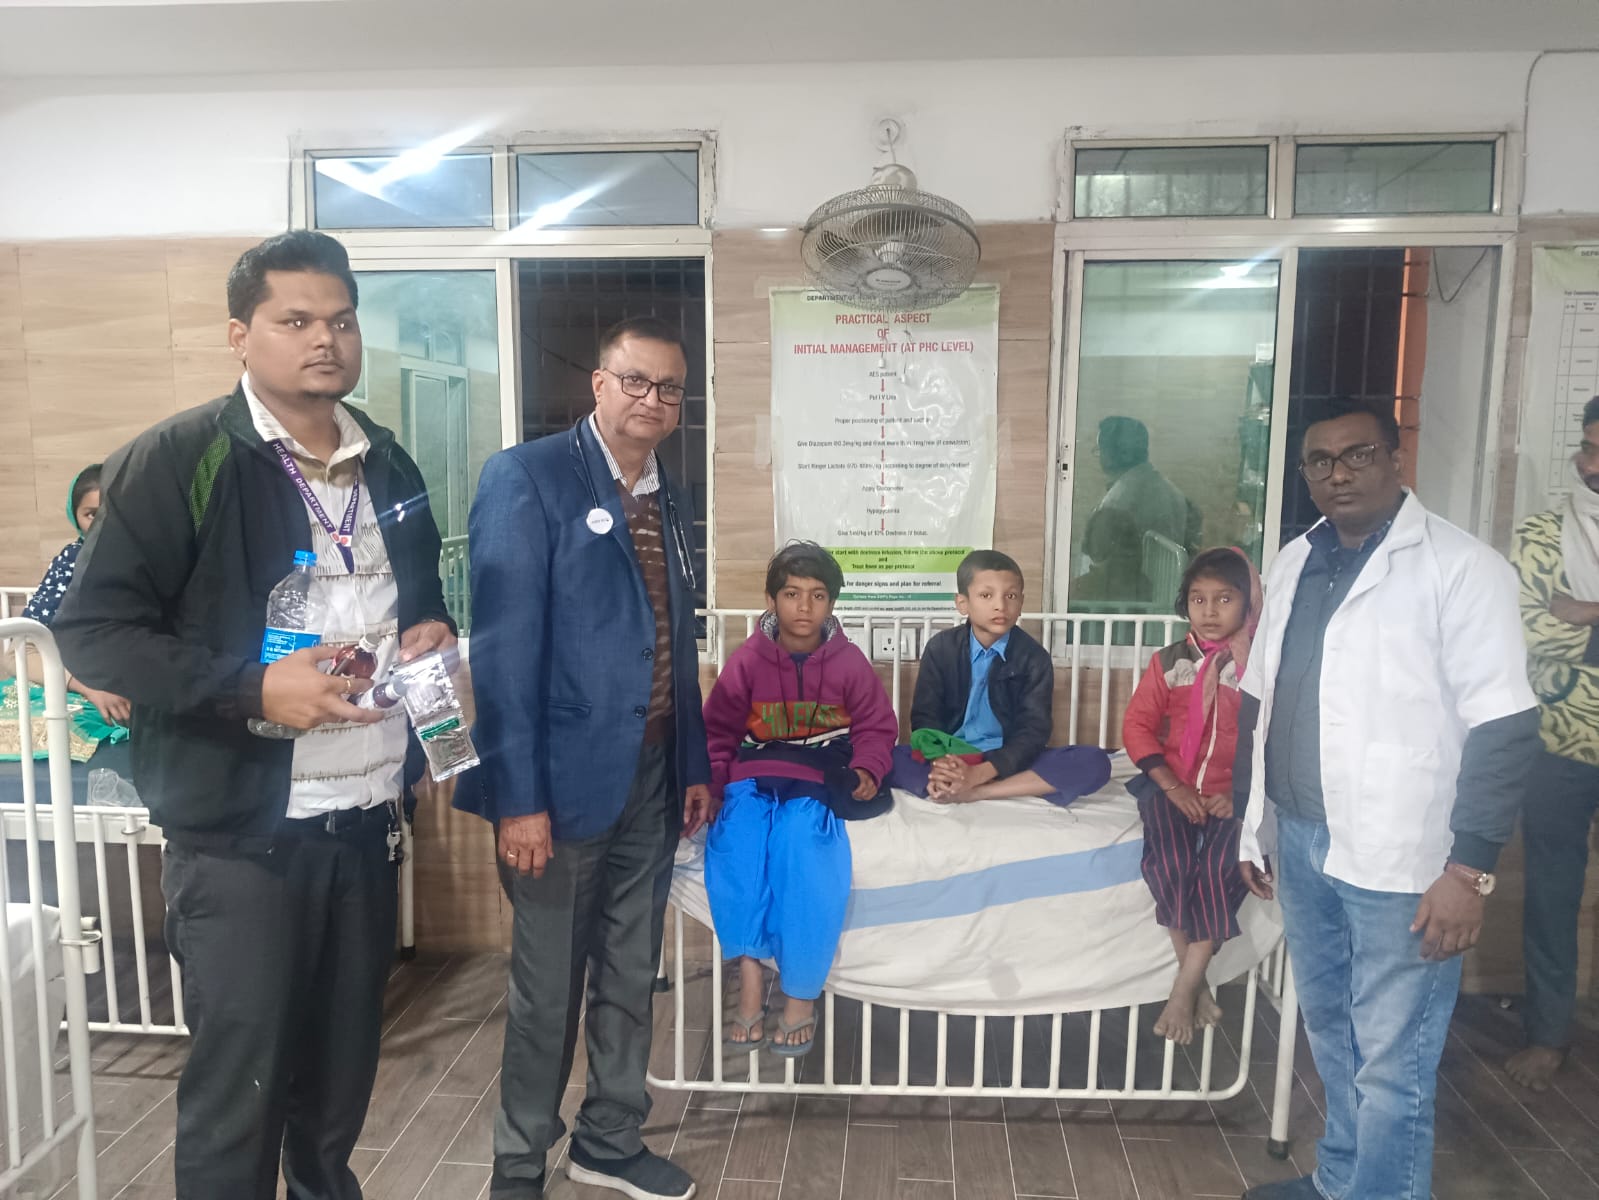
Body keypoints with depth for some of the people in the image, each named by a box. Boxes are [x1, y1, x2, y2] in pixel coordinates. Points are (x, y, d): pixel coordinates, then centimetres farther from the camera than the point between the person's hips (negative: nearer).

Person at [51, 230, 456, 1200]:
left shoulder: (390, 465, 11)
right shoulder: (177, 460, -9)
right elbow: (93, 630, -11)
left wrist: (432, 633, 1)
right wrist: (253, 690, -22)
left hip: (368, 820, 6)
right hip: (242, 830, -5)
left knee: (342, 1081, 17)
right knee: (237, 1092, 4)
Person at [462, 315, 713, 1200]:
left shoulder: (667, 501, 12)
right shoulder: (526, 477, -10)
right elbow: (503, 644, -16)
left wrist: (694, 765, 13)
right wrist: (518, 797, -20)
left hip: (650, 778, 7)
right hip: (565, 776, -6)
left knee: (630, 978, 19)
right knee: (547, 988, 10)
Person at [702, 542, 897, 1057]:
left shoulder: (848, 661, 2)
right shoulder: (748, 659, 3)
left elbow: (877, 726, 9)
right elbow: (718, 731, 8)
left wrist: (867, 770, -9)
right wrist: (707, 783, -6)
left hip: (819, 779, -1)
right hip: (755, 776, 2)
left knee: (803, 841, -33)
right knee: (734, 843, -32)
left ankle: (802, 992, -20)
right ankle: (749, 969, -22)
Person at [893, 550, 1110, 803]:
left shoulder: (1034, 658, -3)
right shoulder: (940, 647, 0)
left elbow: (1035, 730, -10)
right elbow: (924, 716, -4)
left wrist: (980, 773, -25)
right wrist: (939, 764, -27)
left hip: (1008, 760, 1)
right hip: (951, 759, -1)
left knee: (1094, 762, -25)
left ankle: (974, 793, -26)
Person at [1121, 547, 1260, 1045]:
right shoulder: (1169, 662, 4)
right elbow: (1137, 725, 3)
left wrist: (1242, 793, -14)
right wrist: (1173, 786, -8)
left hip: (1236, 794, -1)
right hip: (1174, 787, 1)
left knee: (1221, 868, -29)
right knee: (1168, 863, -26)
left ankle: (1184, 989, -14)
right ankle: (1197, 981, -6)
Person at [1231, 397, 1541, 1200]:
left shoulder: (1460, 568, -10)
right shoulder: (1293, 563, 9)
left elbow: (1502, 729, -13)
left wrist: (1470, 868, -16)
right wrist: (1251, 822, 15)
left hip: (1399, 859, -6)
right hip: (1300, 843, 7)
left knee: (1391, 1066, 2)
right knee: (1329, 1033, 21)